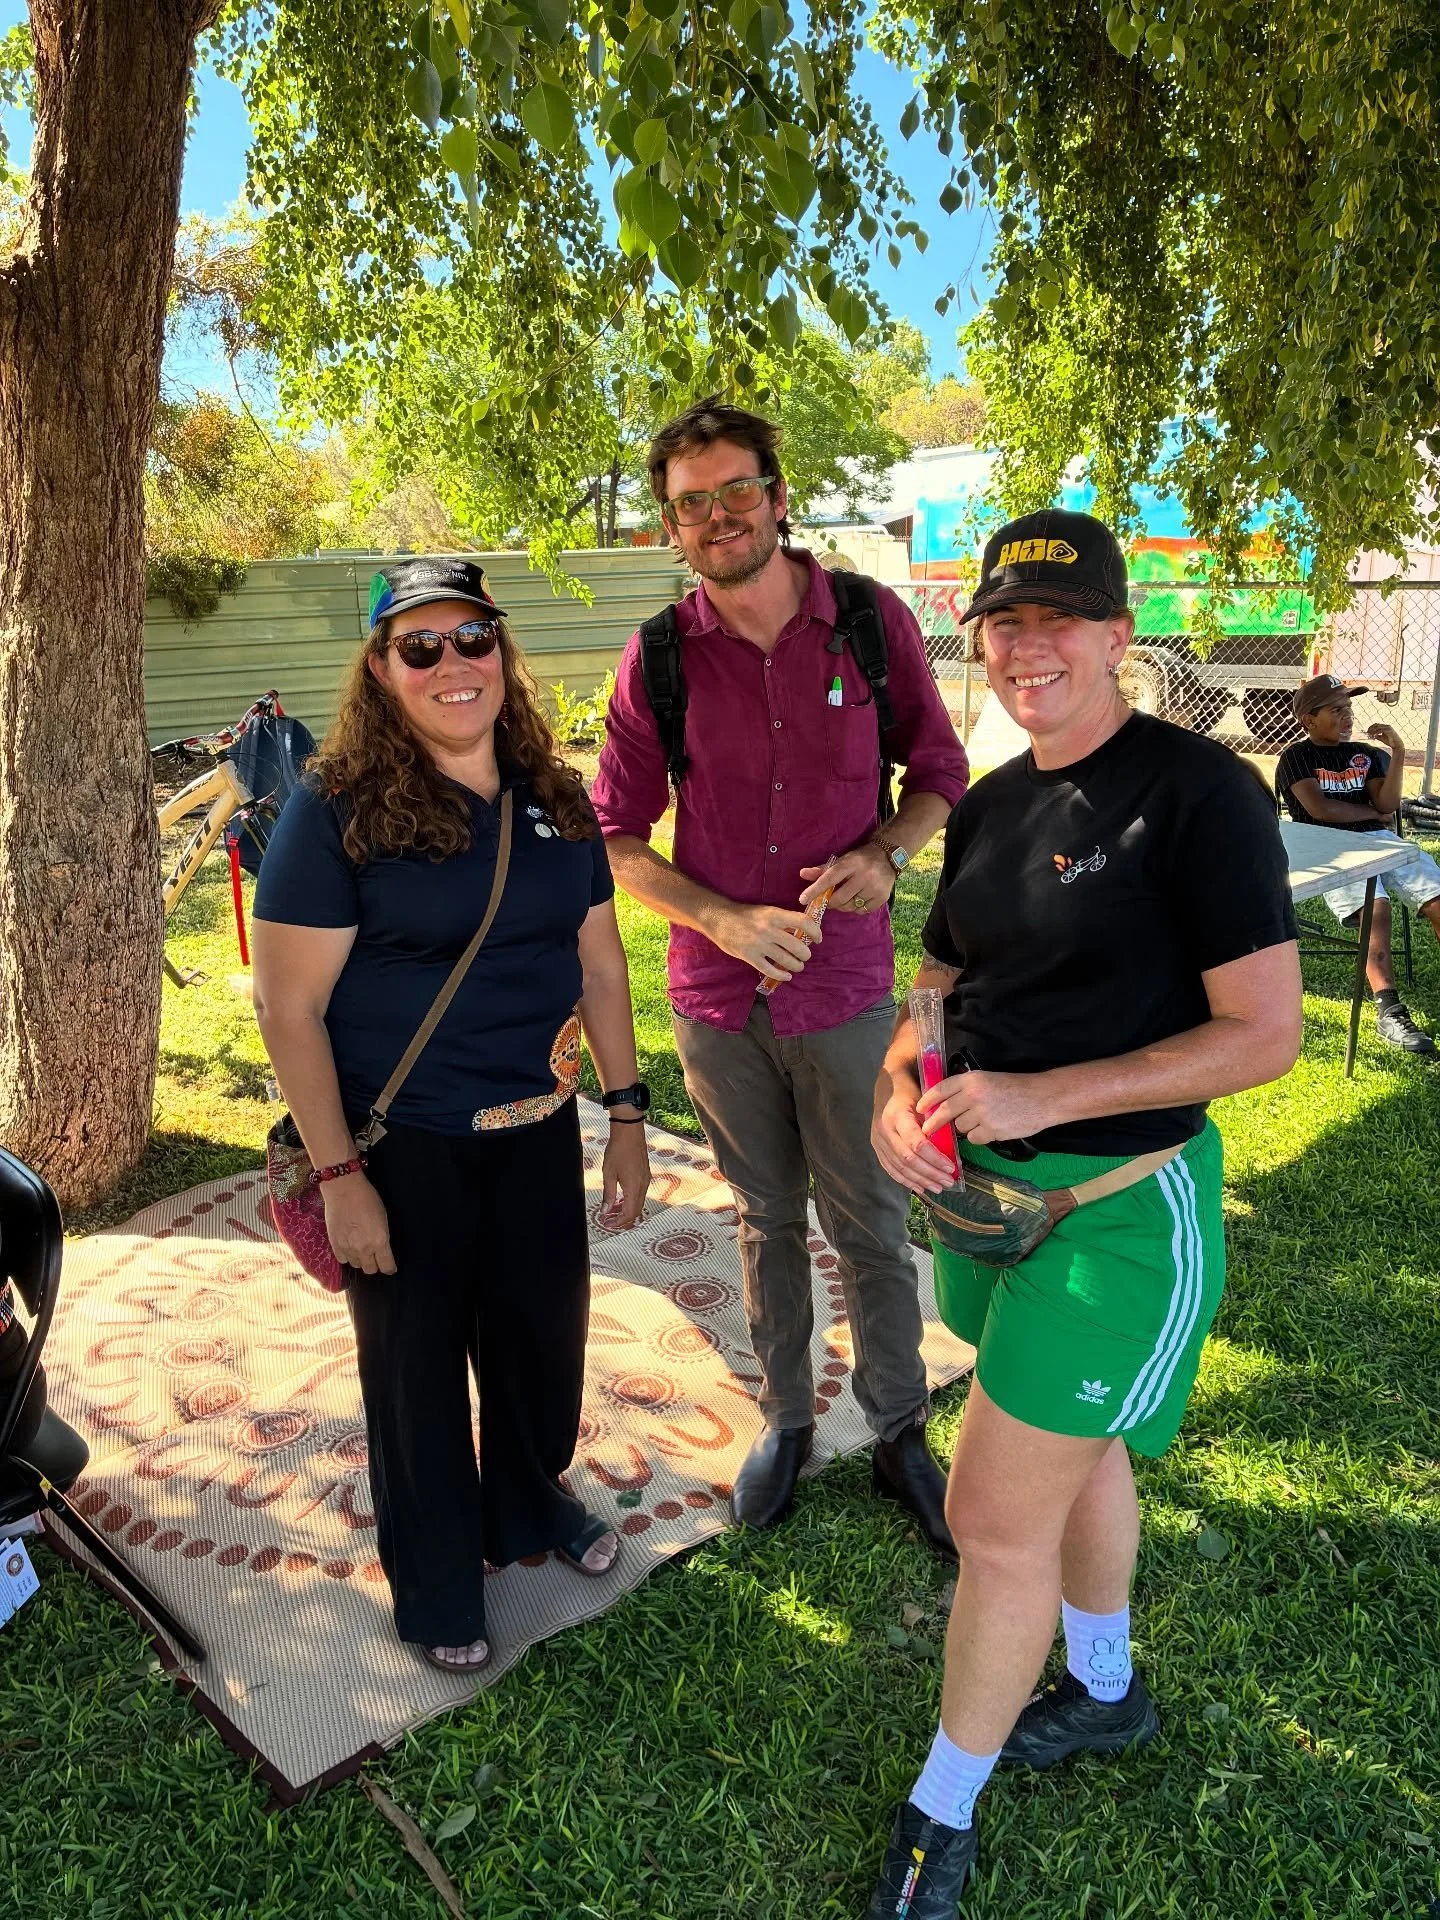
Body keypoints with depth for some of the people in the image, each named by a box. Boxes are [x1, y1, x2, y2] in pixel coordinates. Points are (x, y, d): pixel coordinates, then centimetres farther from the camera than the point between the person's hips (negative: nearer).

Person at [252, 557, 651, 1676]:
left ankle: (531, 1502, 49)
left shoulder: (554, 800, 1)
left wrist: (627, 1112, 5)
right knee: (419, 1361, 13)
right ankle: (436, 1581, 38)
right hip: (404, 1147, -4)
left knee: (543, 1333, 19)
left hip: (538, 1132, 5)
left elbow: (599, 961, 8)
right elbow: (288, 1007, -14)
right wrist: (340, 1177, -15)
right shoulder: (337, 810, -14)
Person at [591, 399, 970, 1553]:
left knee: (871, 1229, 11)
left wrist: (886, 852, -15)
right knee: (767, 1221, 19)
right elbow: (616, 837, -1)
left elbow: (939, 768, 6)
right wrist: (725, 919, -16)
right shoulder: (660, 658, -5)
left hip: (846, 992, -1)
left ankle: (902, 1435, 33)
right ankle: (786, 1418, 39)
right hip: (718, 1000, 1)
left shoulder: (873, 622, -5)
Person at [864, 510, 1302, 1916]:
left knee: (997, 1516, 1)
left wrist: (1039, 1096, -23)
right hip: (985, 1181, 7)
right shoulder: (987, 807, 5)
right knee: (1077, 1452, 25)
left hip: (1118, 1205, -7)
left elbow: (1266, 1032, -19)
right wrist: (898, 1088, -8)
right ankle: (1105, 1693, 50)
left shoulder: (1197, 792, -17)